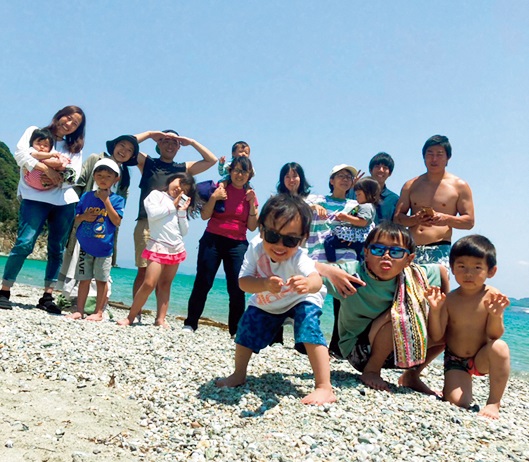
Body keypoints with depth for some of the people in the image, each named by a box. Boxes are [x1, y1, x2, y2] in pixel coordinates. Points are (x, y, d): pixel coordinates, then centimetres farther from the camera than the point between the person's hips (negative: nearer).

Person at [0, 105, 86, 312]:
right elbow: (20, 153, -6)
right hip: (35, 197, -3)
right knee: (24, 243, -15)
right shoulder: (35, 131, 12)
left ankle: (47, 296, 8)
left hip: (65, 201, 4)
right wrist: (47, 169, -16)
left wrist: (61, 173, -15)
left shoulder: (75, 148, 18)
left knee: (57, 250, 2)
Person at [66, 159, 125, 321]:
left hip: (104, 248, -3)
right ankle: (79, 310, 17)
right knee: (84, 279, 9)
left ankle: (98, 312, 14)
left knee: (101, 280, 4)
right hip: (85, 246, 3)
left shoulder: (117, 200, -2)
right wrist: (83, 217, -11)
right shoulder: (86, 196, 6)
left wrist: (106, 200, -16)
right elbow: (75, 221, 12)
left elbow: (117, 221, -15)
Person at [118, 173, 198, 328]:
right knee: (149, 284, -11)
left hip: (176, 248, 5)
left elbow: (184, 232, 10)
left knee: (165, 284, 6)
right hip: (158, 246, -5)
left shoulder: (180, 204, 16)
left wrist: (182, 211, 0)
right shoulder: (156, 194, 6)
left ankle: (160, 319, 8)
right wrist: (172, 206, -4)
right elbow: (153, 214, -14)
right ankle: (130, 317, 0)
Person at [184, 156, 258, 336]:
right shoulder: (220, 187, 4)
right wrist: (213, 197, -15)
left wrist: (252, 204, -7)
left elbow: (252, 227, 3)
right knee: (202, 283, -2)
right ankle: (190, 324, 8)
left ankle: (236, 331, 4)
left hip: (238, 245, 1)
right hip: (212, 240, -1)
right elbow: (205, 215, -2)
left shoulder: (250, 195, 8)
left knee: (237, 288, -4)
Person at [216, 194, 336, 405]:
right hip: (266, 303, 4)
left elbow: (316, 280, -61)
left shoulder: (298, 258, -42)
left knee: (310, 330, -27)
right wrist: (266, 284, -54)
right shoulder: (256, 247, -31)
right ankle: (239, 375, 30)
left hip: (301, 301, -4)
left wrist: (307, 284, -86)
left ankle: (324, 387, -20)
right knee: (246, 330, 4)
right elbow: (243, 281, -34)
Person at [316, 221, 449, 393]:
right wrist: (329, 271, -49)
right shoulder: (353, 272, -25)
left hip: (396, 351, 6)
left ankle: (411, 376, 18)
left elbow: (442, 271, 7)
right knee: (399, 313, -28)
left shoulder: (413, 276, -13)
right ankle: (371, 371, -9)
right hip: (357, 351, -5)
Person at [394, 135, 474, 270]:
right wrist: (415, 219, -10)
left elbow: (469, 221, 6)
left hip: (440, 249, -2)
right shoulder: (410, 185, 15)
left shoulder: (459, 186, 9)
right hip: (411, 249, 2)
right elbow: (397, 217, 11)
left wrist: (446, 219, -14)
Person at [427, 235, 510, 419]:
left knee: (500, 347, -33)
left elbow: (494, 336, -15)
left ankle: (493, 403, -19)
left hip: (482, 359, 0)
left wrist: (495, 316, -36)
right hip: (455, 360, 0)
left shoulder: (493, 297, -14)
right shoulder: (449, 299, -12)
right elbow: (437, 336, -12)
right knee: (457, 403, -17)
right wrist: (435, 310, -27)